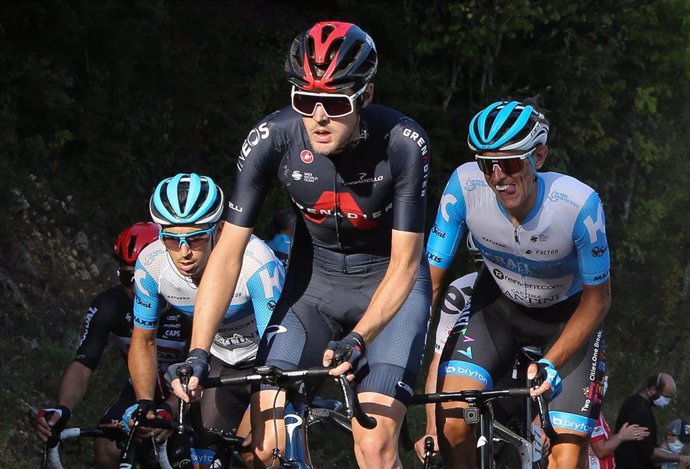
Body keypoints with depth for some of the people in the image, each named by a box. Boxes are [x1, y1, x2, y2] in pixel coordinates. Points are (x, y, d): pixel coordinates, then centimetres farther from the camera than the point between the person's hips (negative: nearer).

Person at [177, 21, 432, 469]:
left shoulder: (403, 143, -26)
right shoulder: (272, 139, -21)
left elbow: (404, 263, -22)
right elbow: (228, 253, -18)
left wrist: (356, 340, -37)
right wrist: (197, 354, -27)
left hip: (390, 284, -3)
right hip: (314, 283, 3)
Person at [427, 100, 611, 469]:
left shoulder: (579, 203, -32)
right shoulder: (465, 185, -28)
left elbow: (596, 298, -19)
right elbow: (430, 279, -20)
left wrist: (551, 363, -31)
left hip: (568, 315, -2)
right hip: (498, 303, 2)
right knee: (451, 418, -22)